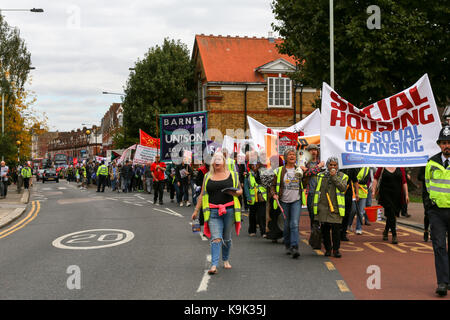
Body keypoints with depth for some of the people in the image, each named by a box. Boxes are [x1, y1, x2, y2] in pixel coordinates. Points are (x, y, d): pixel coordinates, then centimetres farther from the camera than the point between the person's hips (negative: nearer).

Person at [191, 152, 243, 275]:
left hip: (229, 210, 0)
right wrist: (196, 210, 13)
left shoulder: (232, 175, 9)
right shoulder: (207, 177, 12)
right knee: (216, 238, -12)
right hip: (213, 212, 0)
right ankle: (214, 265, -17)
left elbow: (240, 190, 15)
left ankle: (226, 260, 31)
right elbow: (202, 195, 15)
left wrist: (235, 192, -8)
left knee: (226, 238, 10)